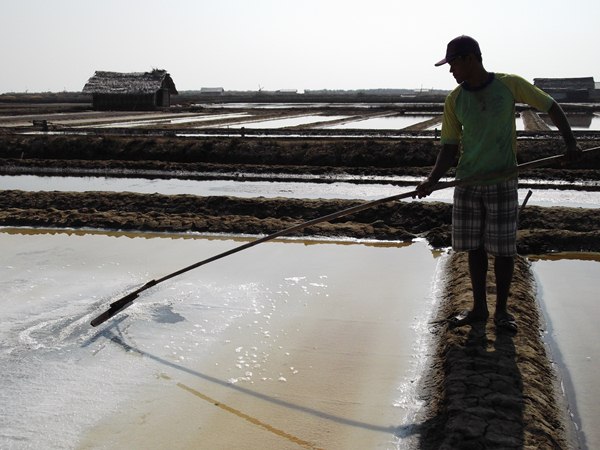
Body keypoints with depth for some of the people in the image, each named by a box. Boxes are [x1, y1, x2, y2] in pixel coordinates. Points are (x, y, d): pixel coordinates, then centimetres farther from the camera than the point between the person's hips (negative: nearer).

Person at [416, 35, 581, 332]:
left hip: (502, 183, -2)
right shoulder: (454, 101, 2)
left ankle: (501, 310, 17)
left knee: (503, 249, 2)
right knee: (474, 248, 7)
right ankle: (479, 308, 21)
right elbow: (450, 149, 4)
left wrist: (570, 142, -4)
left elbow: (550, 107, 6)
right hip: (467, 184, 2)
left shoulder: (510, 85, -4)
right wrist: (432, 179, -10)